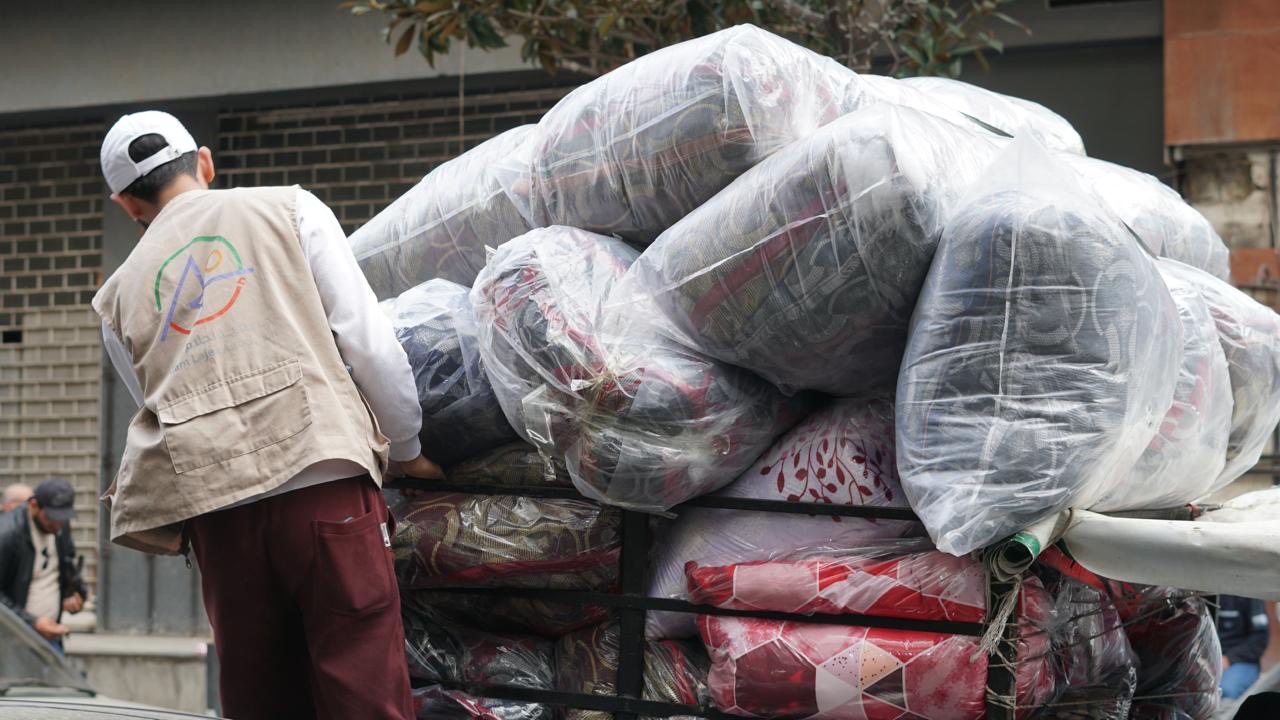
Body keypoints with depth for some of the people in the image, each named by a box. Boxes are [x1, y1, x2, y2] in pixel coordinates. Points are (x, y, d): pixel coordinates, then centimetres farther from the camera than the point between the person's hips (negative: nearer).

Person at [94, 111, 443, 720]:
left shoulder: (119, 296, 21)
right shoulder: (289, 209, 12)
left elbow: (169, 408, 19)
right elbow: (367, 338, 4)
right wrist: (407, 450, 15)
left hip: (215, 511, 3)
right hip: (324, 483, -3)